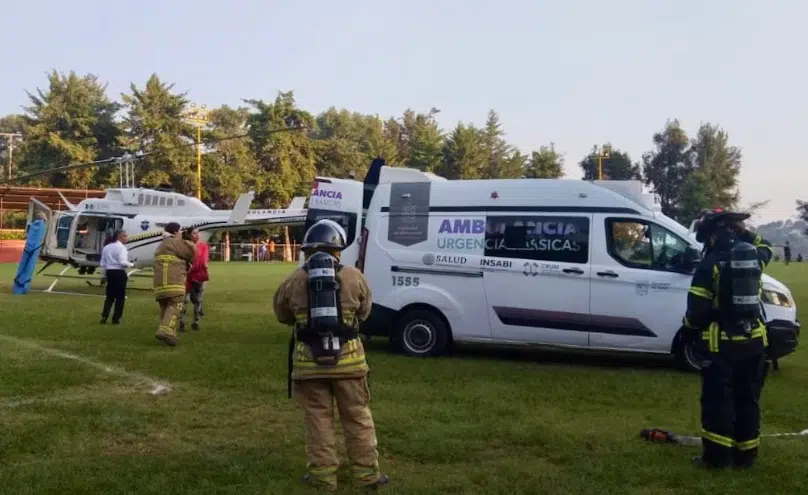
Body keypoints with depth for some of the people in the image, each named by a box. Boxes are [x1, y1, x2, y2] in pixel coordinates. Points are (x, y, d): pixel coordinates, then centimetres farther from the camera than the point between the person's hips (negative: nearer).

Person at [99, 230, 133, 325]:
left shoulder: (106, 247, 12)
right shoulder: (121, 247, -10)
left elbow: (103, 263, 12)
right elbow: (123, 262, -20)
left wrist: (105, 275, 19)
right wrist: (131, 264, -2)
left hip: (109, 272, 7)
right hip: (119, 273, -7)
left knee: (110, 296, 14)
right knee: (120, 296, 4)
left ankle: (104, 317, 4)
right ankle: (116, 318, 4)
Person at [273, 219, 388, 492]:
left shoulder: (293, 281, -3)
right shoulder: (354, 277, -4)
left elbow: (282, 315, 11)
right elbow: (364, 313, 9)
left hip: (309, 362, 0)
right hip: (348, 359, 0)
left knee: (318, 419, 11)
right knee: (358, 418, 11)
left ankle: (323, 474, 14)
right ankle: (367, 473, 18)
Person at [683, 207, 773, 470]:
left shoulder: (711, 263, -14)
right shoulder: (755, 257, 4)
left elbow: (697, 308, -14)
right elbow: (766, 248, 32)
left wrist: (690, 329, 4)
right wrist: (745, 233, 19)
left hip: (721, 343, -6)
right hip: (753, 341, 6)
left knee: (718, 400, 3)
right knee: (747, 399, 14)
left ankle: (717, 456, 6)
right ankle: (745, 455, 21)